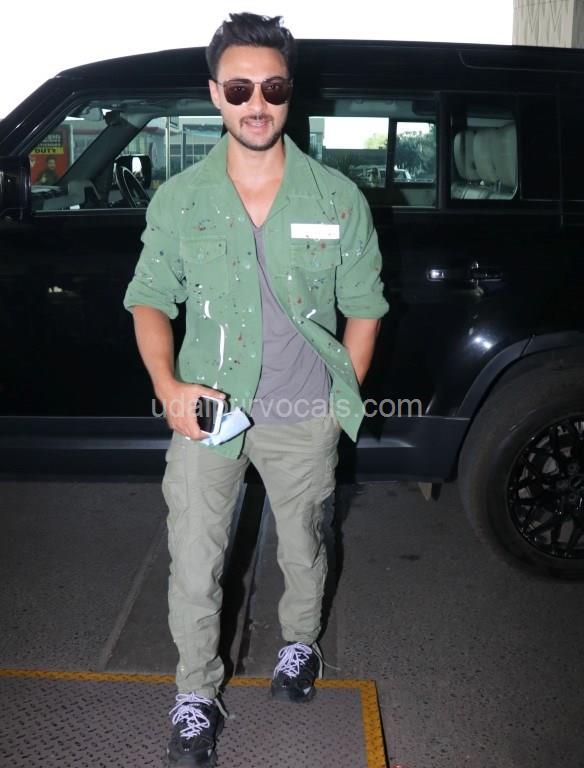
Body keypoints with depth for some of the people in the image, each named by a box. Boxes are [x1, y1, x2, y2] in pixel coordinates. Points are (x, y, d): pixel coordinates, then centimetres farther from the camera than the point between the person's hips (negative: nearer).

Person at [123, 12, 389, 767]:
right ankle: (195, 698, 24)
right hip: (207, 409, 0)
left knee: (302, 548, 19)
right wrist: (168, 385, -13)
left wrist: (343, 400, 0)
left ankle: (300, 642, 49)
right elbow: (150, 298, 2)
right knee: (193, 568, 1)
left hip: (302, 419, 1)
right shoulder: (178, 200, -3)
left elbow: (363, 306, 3)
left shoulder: (337, 199, -5)